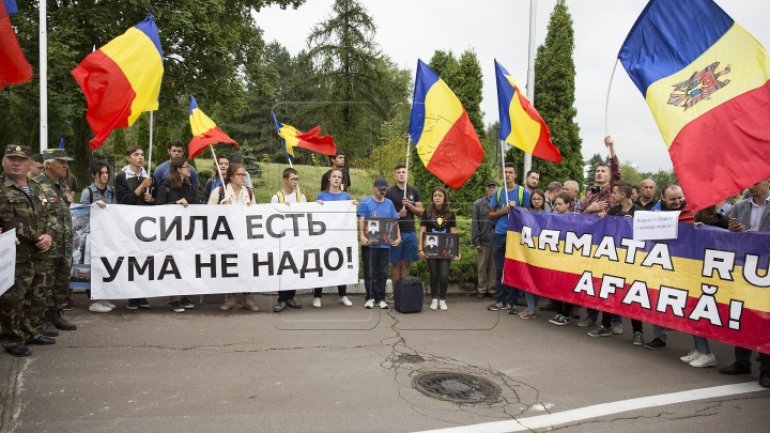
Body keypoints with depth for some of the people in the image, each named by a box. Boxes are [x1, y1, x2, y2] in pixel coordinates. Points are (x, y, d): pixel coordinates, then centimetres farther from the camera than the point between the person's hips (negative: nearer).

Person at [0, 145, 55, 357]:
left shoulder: (36, 188, 13)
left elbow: (48, 216, 18)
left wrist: (49, 235, 2)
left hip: (38, 255, 7)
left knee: (36, 297, 18)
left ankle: (33, 332, 32)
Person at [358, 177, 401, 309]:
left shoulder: (389, 203, 11)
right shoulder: (365, 202, 0)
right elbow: (362, 221, -7)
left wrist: (398, 237, 0)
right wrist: (362, 236, -21)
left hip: (385, 243, 3)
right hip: (370, 243, -3)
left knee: (382, 273, 7)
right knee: (370, 272, 3)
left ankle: (381, 298, 15)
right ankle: (370, 297, 12)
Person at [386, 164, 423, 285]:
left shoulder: (414, 192, 10)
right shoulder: (389, 192, 2)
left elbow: (420, 212, 7)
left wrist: (409, 205, -9)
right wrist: (397, 214, -16)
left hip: (410, 232, 2)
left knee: (406, 263, 7)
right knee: (396, 264, 2)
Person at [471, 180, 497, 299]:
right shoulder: (478, 204, 5)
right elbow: (474, 223, 1)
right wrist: (476, 241, -4)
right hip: (483, 240, 0)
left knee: (494, 266, 5)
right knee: (482, 267, 7)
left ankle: (492, 289, 15)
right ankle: (481, 290, 15)